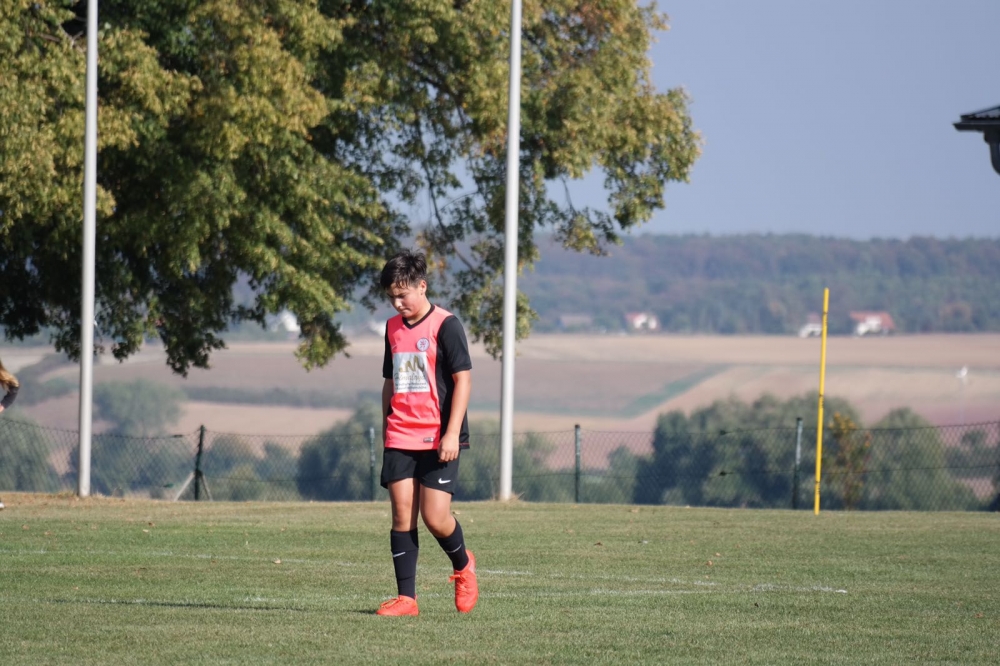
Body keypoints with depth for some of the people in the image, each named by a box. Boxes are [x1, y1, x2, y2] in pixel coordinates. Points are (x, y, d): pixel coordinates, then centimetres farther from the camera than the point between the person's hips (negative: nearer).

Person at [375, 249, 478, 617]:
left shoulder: (445, 325, -7)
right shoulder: (394, 328, 13)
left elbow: (463, 379, -10)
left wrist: (452, 434, -16)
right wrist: (386, 428, 20)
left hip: (438, 440, -6)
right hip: (400, 439, 6)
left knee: (435, 517, -10)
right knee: (402, 515, -2)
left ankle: (463, 565, 20)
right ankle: (405, 597, -1)